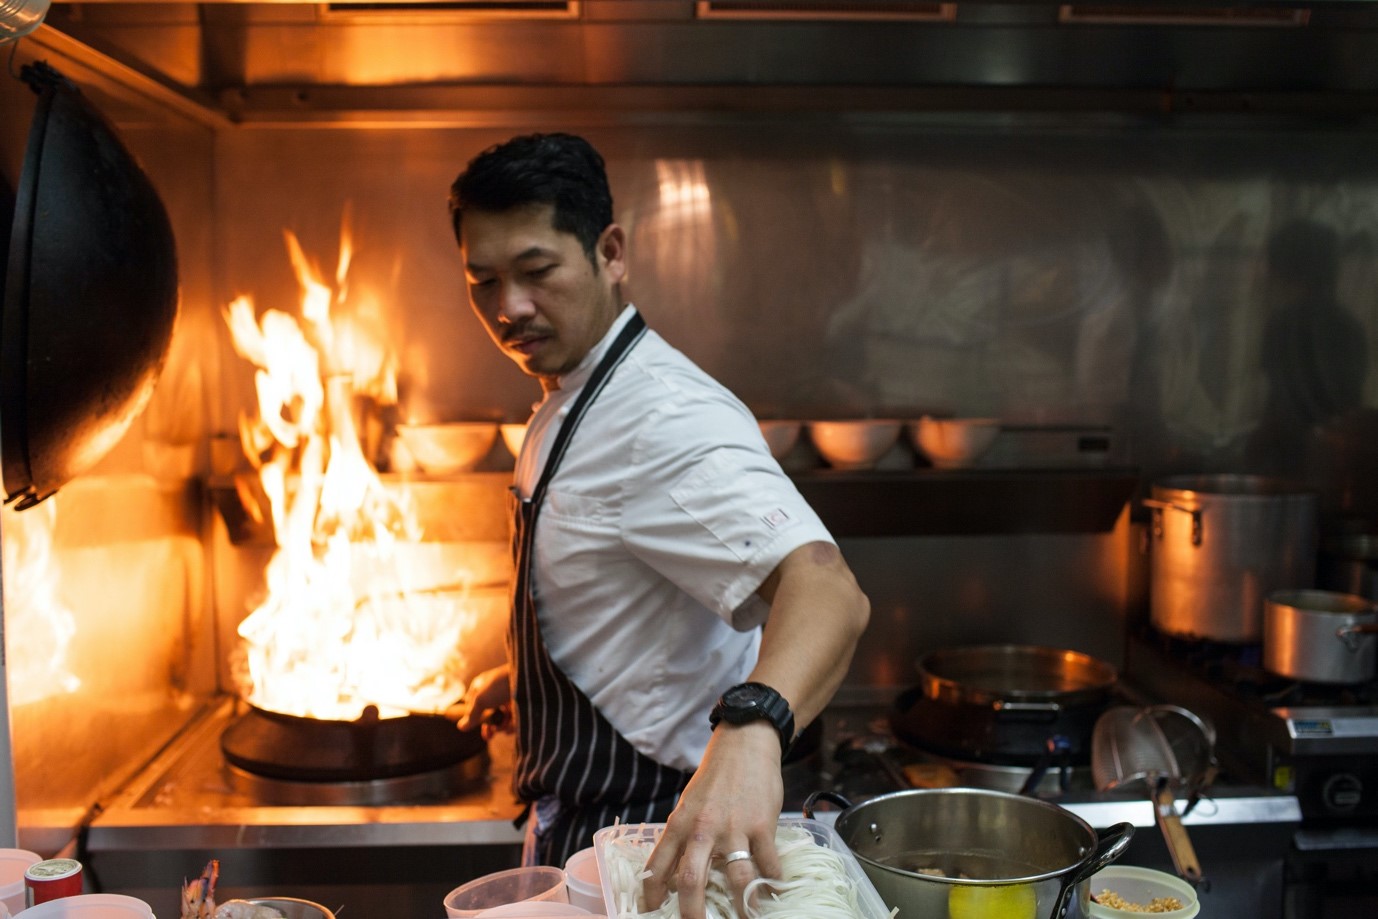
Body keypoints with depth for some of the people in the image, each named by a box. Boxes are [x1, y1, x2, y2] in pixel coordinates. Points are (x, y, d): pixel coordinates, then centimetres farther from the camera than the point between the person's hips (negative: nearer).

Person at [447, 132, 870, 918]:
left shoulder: (668, 418, -27)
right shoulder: (574, 405, 6)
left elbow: (827, 590, -43)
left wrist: (750, 727, -60)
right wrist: (529, 673, 26)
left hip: (648, 839, -9)